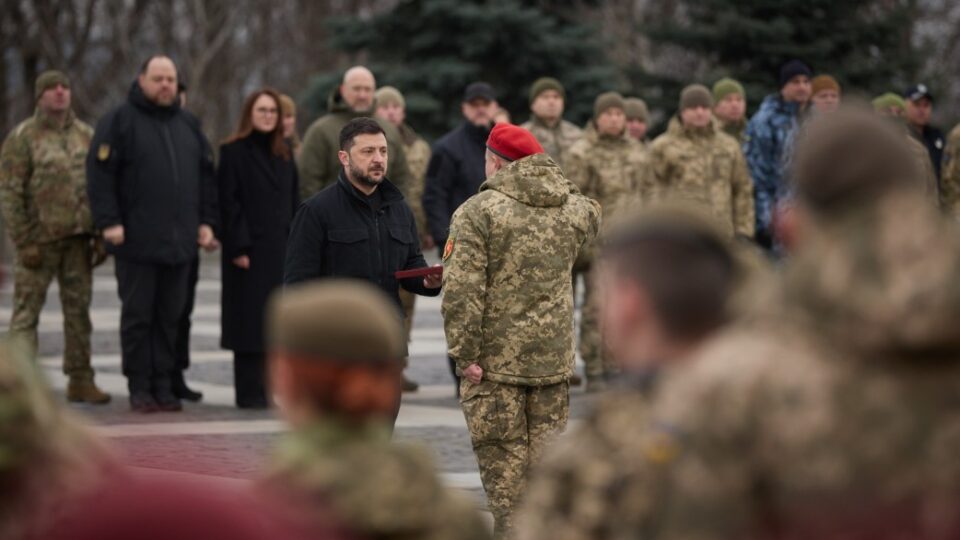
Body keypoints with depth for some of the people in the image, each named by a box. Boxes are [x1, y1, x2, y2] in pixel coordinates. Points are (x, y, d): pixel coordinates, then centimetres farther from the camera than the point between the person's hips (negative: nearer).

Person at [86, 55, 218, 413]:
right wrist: (109, 221, -13)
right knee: (137, 315, 1)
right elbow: (100, 175, -6)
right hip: (137, 242, -5)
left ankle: (164, 386, 12)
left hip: (180, 242, 5)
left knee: (170, 316, 6)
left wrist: (206, 221, 11)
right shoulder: (119, 122, -1)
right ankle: (140, 388, 7)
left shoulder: (188, 125, 16)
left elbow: (207, 175, 20)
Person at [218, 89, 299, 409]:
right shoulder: (233, 152, -4)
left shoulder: (284, 154, 14)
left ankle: (269, 388, 11)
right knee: (249, 319, -4)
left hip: (280, 249, 6)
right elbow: (228, 202, -9)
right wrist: (238, 247, -15)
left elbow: (294, 200, 14)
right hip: (249, 249, -6)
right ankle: (249, 392, -1)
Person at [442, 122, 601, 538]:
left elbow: (462, 290, -18)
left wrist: (465, 355, -14)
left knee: (505, 472, 1)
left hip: (495, 361, -5)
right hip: (553, 358, 5)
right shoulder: (578, 209, 4)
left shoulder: (478, 211, -12)